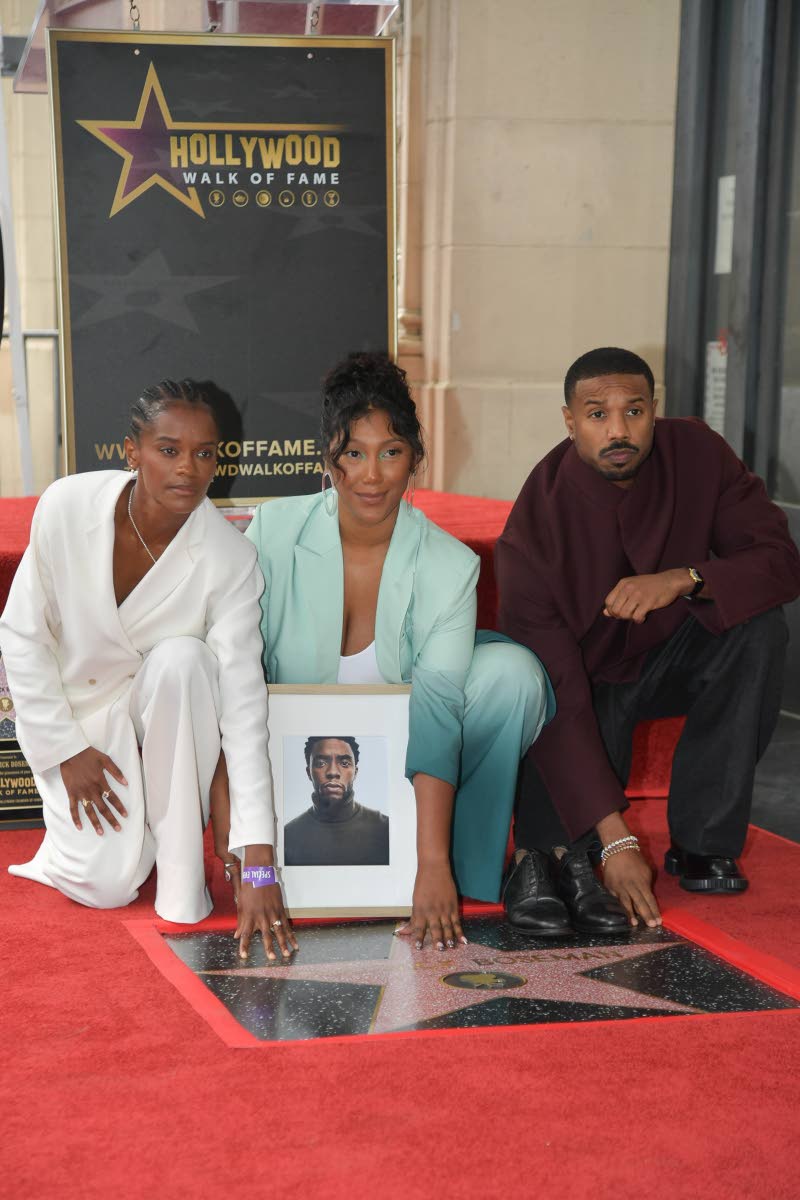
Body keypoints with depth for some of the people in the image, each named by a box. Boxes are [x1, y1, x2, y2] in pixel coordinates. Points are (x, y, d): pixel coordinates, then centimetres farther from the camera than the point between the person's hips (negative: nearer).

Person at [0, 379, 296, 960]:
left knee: (182, 658, -35)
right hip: (70, 708, 0)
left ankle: (180, 858, -18)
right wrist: (66, 750, -11)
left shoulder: (230, 557, -24)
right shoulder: (68, 506, -23)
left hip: (161, 700, 1)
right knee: (107, 884, -19)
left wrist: (260, 863, -33)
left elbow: (243, 703, -27)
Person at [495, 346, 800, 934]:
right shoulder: (537, 523, -28)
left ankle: (703, 843, -17)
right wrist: (616, 839, -36)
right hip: (586, 677, -4)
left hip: (671, 656, 4)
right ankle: (547, 856, 2)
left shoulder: (696, 452, -17)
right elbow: (558, 692, -31)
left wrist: (683, 578, -38)